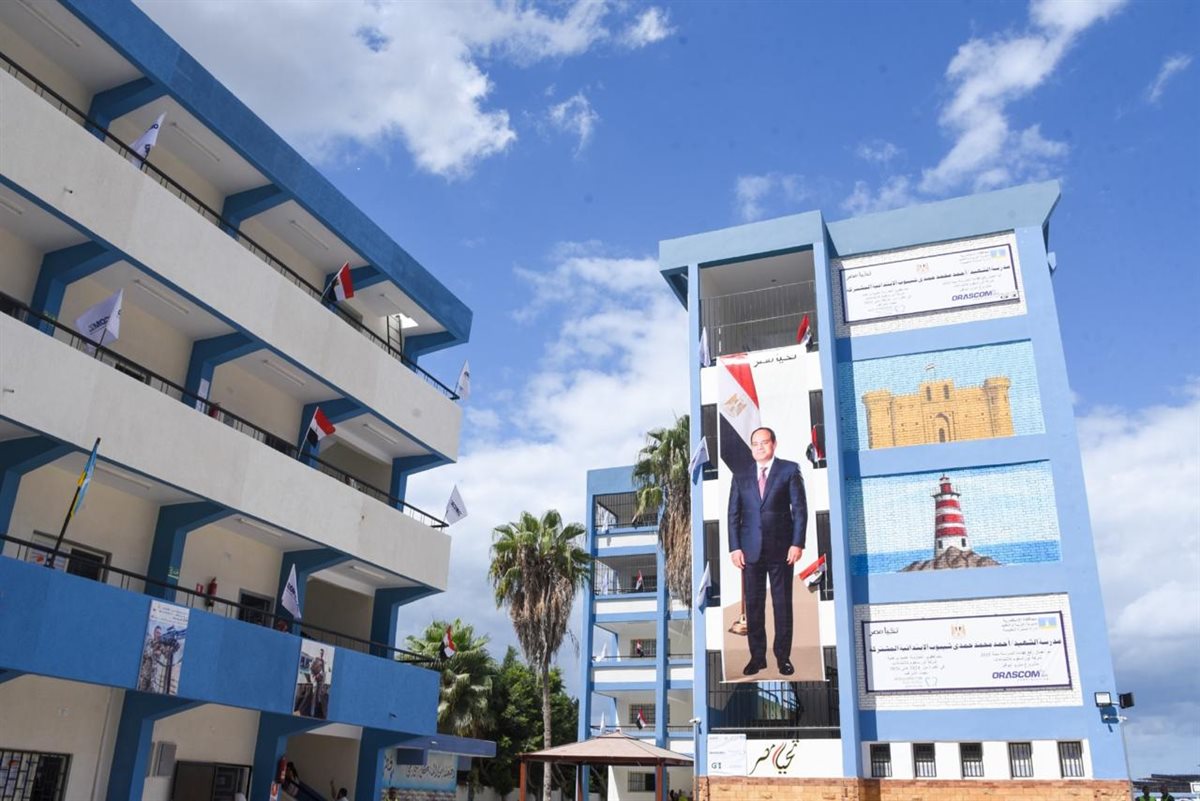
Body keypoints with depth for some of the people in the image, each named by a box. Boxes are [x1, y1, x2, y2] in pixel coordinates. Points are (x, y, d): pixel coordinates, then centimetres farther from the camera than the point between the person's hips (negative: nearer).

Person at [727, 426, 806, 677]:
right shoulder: (741, 476, 10)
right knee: (753, 604, 4)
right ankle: (757, 656, 12)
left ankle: (783, 656, 13)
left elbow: (799, 508, -1)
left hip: (781, 548, -2)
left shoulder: (789, 470, 3)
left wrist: (798, 543, -9)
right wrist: (735, 547, -1)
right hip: (751, 549, 2)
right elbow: (733, 514, 8)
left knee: (782, 603, 4)